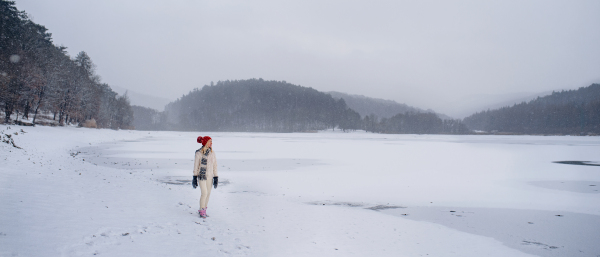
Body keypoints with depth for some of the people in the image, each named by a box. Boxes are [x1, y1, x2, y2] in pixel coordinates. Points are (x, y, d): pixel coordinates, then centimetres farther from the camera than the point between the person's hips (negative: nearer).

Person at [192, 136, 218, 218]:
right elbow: (196, 166, -4)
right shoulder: (199, 153, -9)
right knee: (204, 193, -10)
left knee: (208, 193, 8)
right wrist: (195, 178, -5)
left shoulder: (212, 153, 4)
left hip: (209, 176, 5)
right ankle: (202, 211, 6)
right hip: (201, 175, -5)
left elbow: (215, 165, 7)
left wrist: (216, 177, 4)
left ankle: (204, 209, 24)